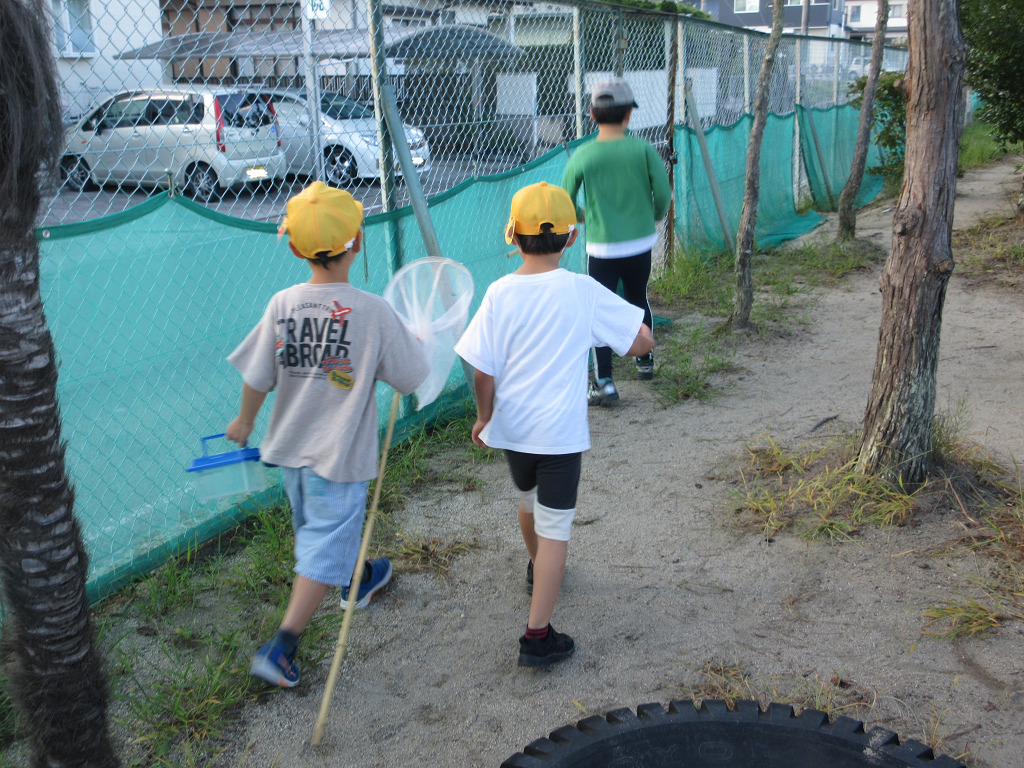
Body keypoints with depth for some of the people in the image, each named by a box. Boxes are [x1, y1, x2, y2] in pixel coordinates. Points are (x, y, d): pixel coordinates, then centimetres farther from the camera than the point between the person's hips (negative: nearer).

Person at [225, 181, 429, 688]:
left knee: (319, 527, 27)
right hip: (339, 454, -5)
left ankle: (358, 581, 53)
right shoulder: (374, 312, -19)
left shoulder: (282, 304, -10)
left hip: (290, 446, 6)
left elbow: (257, 379, -3)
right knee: (325, 549, 5)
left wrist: (244, 421, 16)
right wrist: (413, 344, 11)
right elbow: (412, 378, -11)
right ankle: (280, 649, 4)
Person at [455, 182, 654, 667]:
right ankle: (537, 636, 4)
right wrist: (598, 330, 8)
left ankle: (538, 572, 55)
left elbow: (483, 371, -8)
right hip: (561, 431, -3)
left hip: (512, 426, 3)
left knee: (528, 502, 28)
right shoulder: (583, 291, -13)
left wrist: (484, 417, 9)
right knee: (554, 527, 5)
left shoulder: (500, 293, -11)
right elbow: (643, 342, -10)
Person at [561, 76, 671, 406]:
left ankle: (604, 382, -2)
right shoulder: (642, 149, -6)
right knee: (638, 301, 23)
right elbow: (663, 194, -4)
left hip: (602, 248, -2)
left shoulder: (582, 155, -8)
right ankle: (645, 361, 39)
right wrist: (653, 217, 17)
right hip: (640, 244, 2)